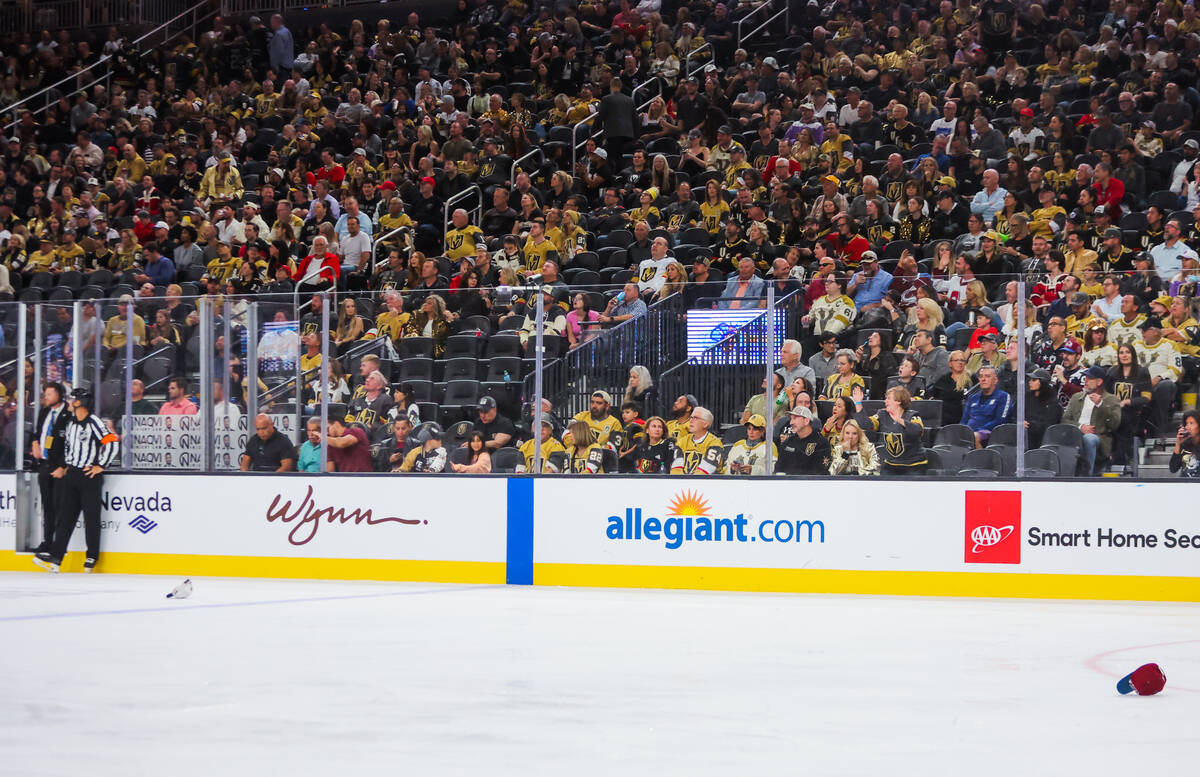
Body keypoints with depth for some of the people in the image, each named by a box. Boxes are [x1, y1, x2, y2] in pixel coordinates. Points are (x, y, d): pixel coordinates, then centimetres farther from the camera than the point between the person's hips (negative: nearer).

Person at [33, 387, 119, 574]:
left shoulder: (94, 422, -13)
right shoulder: (70, 422, 12)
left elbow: (112, 444, -17)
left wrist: (101, 466, -14)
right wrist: (64, 467, 19)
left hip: (90, 475, -7)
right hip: (71, 474, 7)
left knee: (91, 518, 0)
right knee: (66, 516, 4)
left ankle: (92, 558, 9)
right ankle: (56, 556, 1)